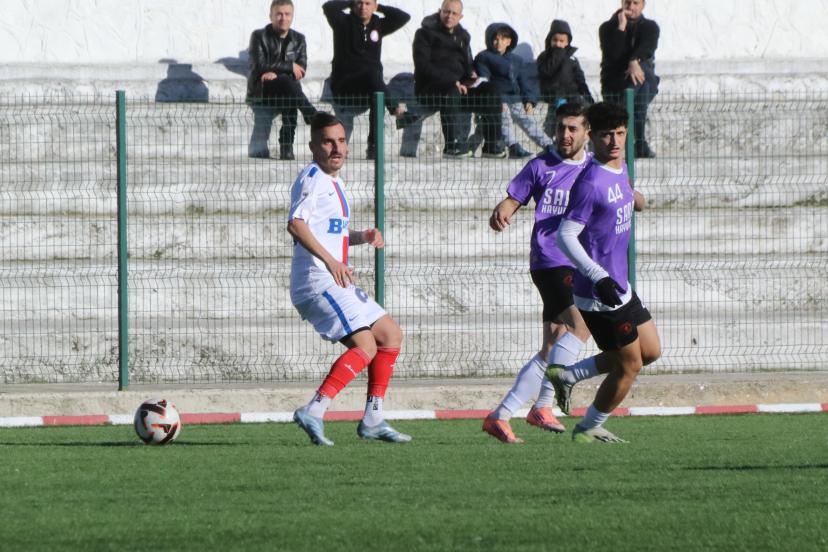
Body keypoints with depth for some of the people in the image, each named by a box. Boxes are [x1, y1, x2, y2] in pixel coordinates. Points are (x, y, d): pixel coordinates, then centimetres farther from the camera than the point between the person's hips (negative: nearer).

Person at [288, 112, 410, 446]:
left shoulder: (333, 181, 21)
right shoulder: (312, 178, -10)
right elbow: (296, 224, -26)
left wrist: (362, 237, 14)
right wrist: (330, 260, -35)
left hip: (337, 284, 10)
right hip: (316, 281, -10)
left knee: (390, 335, 15)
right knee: (365, 346, -21)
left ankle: (373, 420, 16)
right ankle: (314, 412, -26)